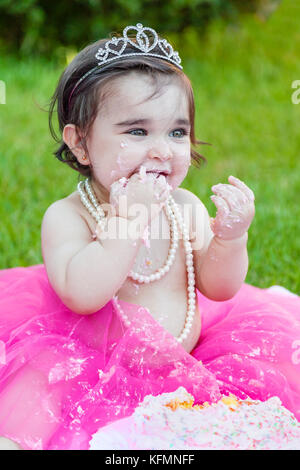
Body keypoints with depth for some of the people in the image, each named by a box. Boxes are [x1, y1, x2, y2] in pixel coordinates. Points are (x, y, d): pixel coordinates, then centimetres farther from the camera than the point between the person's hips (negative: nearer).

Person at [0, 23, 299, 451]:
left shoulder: (187, 207, 0)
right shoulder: (67, 216, -13)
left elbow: (219, 288, 1)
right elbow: (81, 295, -29)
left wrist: (231, 236, -18)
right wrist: (127, 217, -30)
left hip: (185, 362, 5)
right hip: (96, 377, -5)